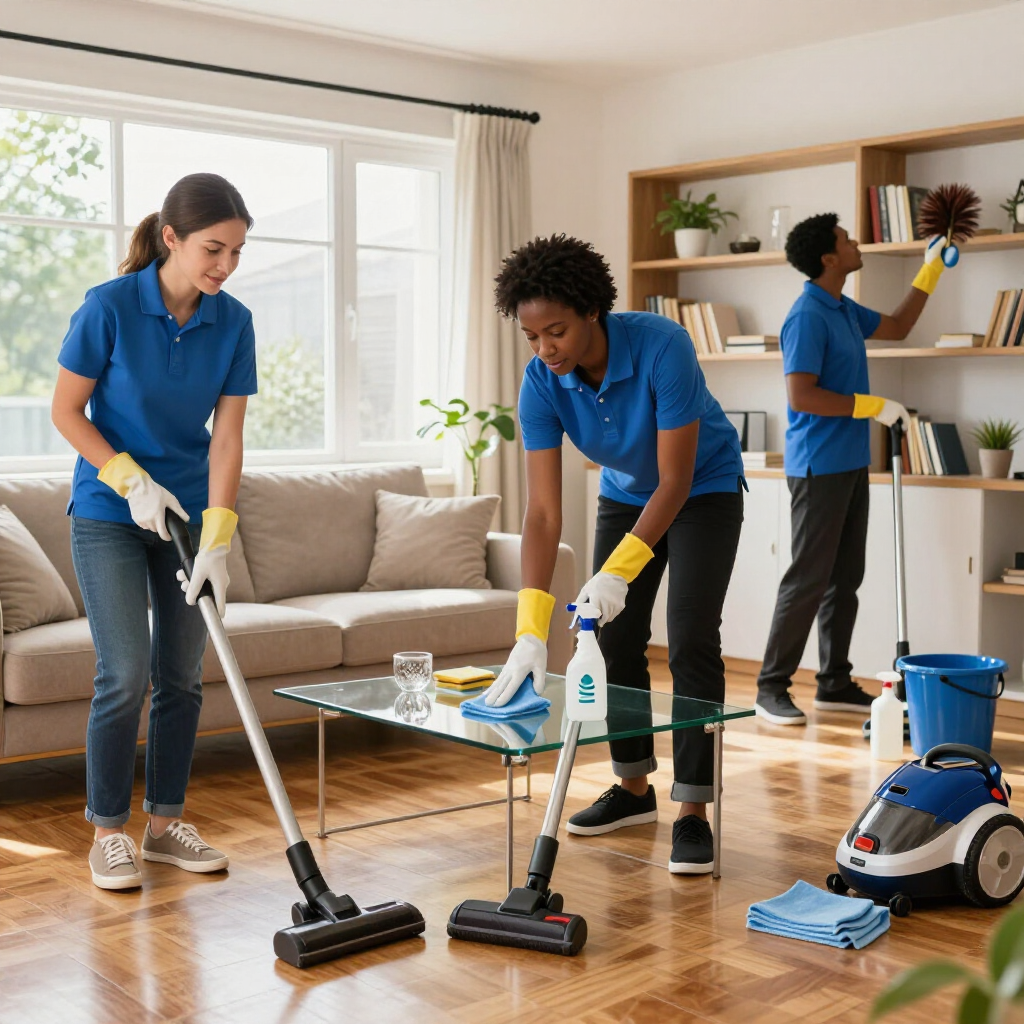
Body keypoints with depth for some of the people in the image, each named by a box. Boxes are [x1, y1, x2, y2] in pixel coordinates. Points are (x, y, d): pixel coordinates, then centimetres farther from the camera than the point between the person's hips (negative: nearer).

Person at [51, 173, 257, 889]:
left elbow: (227, 435, -7)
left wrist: (217, 538, -14)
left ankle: (166, 822, 20)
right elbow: (66, 411, -8)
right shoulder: (110, 306, -16)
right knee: (127, 672, -8)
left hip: (189, 512, 4)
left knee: (183, 675, 6)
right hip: (109, 515, -4)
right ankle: (109, 831, 8)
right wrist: (132, 480, -17)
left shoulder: (233, 322, -6)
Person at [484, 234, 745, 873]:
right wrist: (531, 629, -35)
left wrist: (618, 570, -41)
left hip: (704, 490, -4)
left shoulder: (662, 346, -36)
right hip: (626, 492, 5)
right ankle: (634, 789, 22)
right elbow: (544, 511, -27)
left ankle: (694, 814, -6)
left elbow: (675, 479, -33)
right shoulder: (541, 383, -24)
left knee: (691, 641, -13)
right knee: (616, 638, 4)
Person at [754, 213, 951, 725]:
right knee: (808, 579, -6)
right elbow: (801, 396, -23)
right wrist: (873, 406, -17)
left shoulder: (845, 310, 13)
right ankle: (771, 688, 2)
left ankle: (834, 683, 20)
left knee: (845, 578, 12)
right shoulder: (808, 316, -16)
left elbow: (897, 327, 30)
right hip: (819, 467, -9)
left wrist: (931, 270, 26)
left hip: (851, 464, 10)